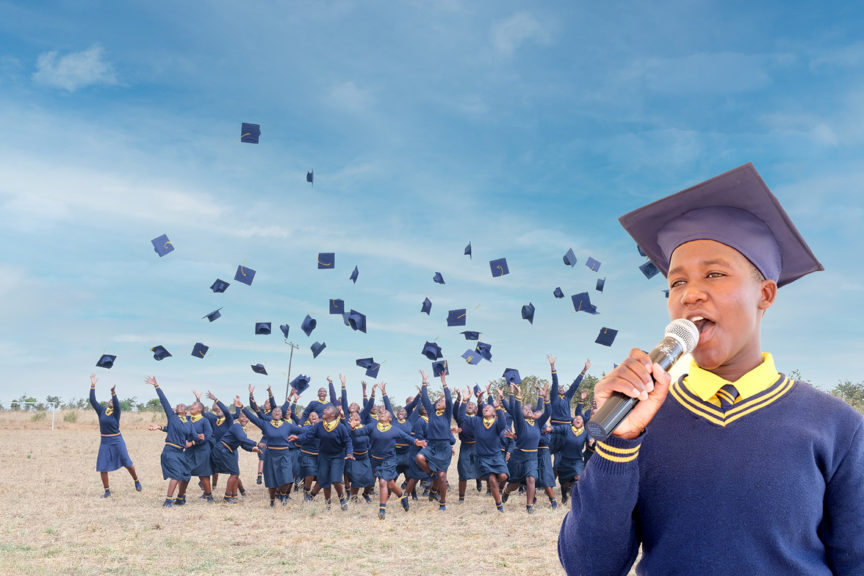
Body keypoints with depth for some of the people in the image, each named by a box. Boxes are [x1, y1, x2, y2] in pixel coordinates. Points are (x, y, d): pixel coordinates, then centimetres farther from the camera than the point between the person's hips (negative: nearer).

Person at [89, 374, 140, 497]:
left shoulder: (116, 412, -5)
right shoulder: (101, 411, 4)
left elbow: (117, 404, -26)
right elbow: (92, 401, -4)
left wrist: (113, 393, -43)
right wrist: (93, 386, -11)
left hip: (117, 442, -3)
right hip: (105, 442, 3)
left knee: (127, 463, 0)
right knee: (102, 468, 2)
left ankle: (136, 481, 22)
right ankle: (107, 491, 14)